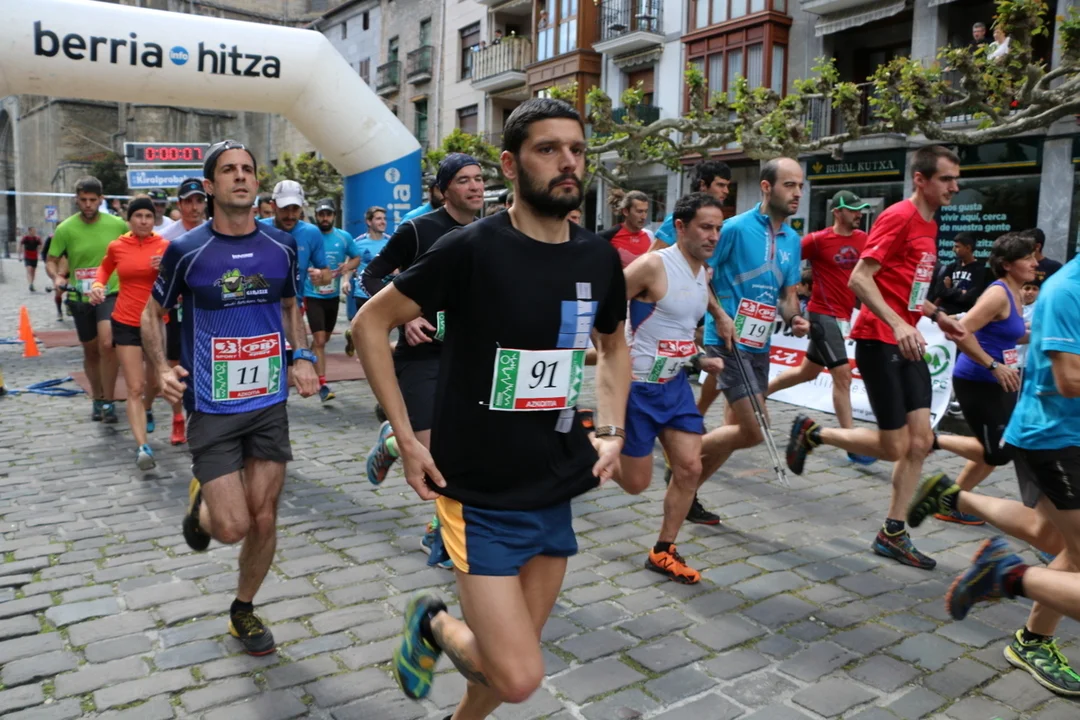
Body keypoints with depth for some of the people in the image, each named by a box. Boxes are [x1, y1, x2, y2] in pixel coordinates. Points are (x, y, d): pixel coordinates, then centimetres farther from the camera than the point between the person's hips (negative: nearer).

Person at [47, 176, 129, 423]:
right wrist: (57, 276, -16)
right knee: (90, 351, 14)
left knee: (107, 344, -21)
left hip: (110, 294, -2)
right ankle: (98, 399, 33)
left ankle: (108, 401, -7)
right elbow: (51, 260, 4)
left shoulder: (118, 224, -5)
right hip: (80, 297, 2)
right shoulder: (65, 229, -4)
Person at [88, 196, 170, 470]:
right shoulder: (117, 246, -2)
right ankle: (142, 447, -12)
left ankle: (147, 409, 53)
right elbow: (105, 267, 21)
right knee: (135, 388, -7)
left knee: (155, 383, 19)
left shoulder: (165, 246, -6)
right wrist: (98, 284, 1)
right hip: (126, 323, 0)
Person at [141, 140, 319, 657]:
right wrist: (162, 368, -9)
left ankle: (243, 610, 32)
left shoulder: (282, 246, 1)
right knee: (232, 527, -6)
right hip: (212, 407, -3)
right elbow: (152, 312, 6)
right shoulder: (186, 250, -8)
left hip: (270, 404, 3)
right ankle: (199, 504, 31)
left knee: (263, 519, 7)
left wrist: (300, 357, 1)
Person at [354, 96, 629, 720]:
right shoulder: (472, 248, -15)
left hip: (557, 494, 6)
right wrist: (407, 439, -10)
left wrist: (612, 430, 5)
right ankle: (434, 624, 21)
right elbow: (370, 323, -6)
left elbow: (615, 345, 19)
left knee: (513, 664, 18)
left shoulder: (600, 258, 1)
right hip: (481, 496, -5)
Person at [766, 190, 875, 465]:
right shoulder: (818, 240, -12)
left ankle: (759, 392, 37)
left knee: (808, 372, 18)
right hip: (823, 314, -8)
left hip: (842, 315, 8)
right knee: (842, 375, -10)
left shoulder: (862, 239, 6)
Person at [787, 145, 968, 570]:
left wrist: (938, 317, 17)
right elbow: (859, 279, -21)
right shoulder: (898, 217, -12)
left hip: (908, 343, 9)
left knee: (921, 441, 6)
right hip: (879, 342, -9)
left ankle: (892, 534, 16)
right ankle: (812, 433, 16)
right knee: (894, 447, -4)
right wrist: (898, 324, -30)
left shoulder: (928, 225, 16)